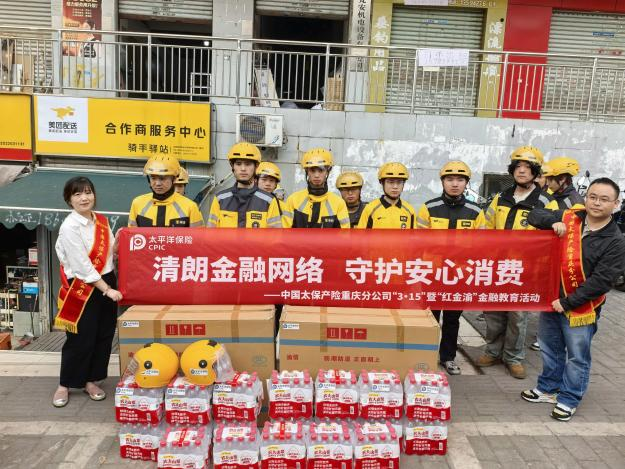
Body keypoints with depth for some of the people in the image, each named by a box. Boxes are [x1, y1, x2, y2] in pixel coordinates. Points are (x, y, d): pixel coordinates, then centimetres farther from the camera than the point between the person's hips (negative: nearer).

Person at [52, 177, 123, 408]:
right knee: (80, 340, 3)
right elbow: (83, 266, -19)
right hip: (83, 288, -6)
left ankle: (91, 381, 27)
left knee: (104, 336, 11)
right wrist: (107, 290, -17)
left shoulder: (102, 221, 5)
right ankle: (64, 385, 23)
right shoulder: (69, 227, -15)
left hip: (107, 283, 6)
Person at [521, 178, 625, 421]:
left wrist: (568, 303, -19)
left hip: (581, 308, -4)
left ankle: (569, 399, 29)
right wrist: (553, 222, -17)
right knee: (550, 350, 21)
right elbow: (535, 215, 4)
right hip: (551, 300, 4)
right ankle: (548, 389, 40)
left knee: (577, 357, 10)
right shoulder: (568, 217, -4)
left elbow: (600, 281, -18)